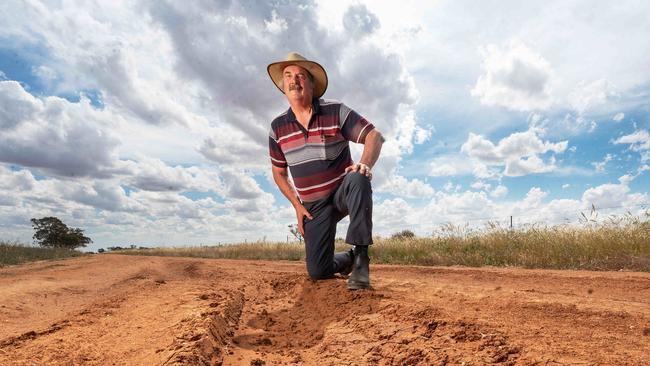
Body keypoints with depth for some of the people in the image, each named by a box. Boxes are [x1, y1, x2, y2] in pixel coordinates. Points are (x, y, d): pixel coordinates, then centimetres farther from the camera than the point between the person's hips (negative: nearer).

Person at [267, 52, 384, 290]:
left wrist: (366, 164, -37)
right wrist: (297, 206, 0)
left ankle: (361, 257, -28)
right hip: (314, 205, 3)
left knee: (358, 180, -40)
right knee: (317, 272, -2)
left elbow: (375, 136, -16)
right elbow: (278, 172, 9)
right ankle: (347, 259, 33)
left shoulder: (335, 112, -11)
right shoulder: (278, 127, -1)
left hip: (344, 191, -3)